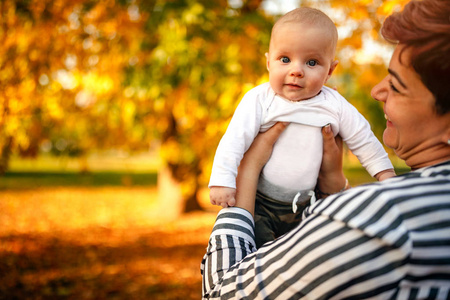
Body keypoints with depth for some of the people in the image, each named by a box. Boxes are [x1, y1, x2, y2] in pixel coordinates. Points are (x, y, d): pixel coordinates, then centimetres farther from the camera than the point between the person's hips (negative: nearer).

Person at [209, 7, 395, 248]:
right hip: (259, 202, -2)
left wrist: (385, 173, 9)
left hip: (308, 204, 3)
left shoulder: (335, 106, -6)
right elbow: (234, 140, -16)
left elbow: (363, 141, 6)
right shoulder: (259, 99, -13)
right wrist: (222, 181, -24)